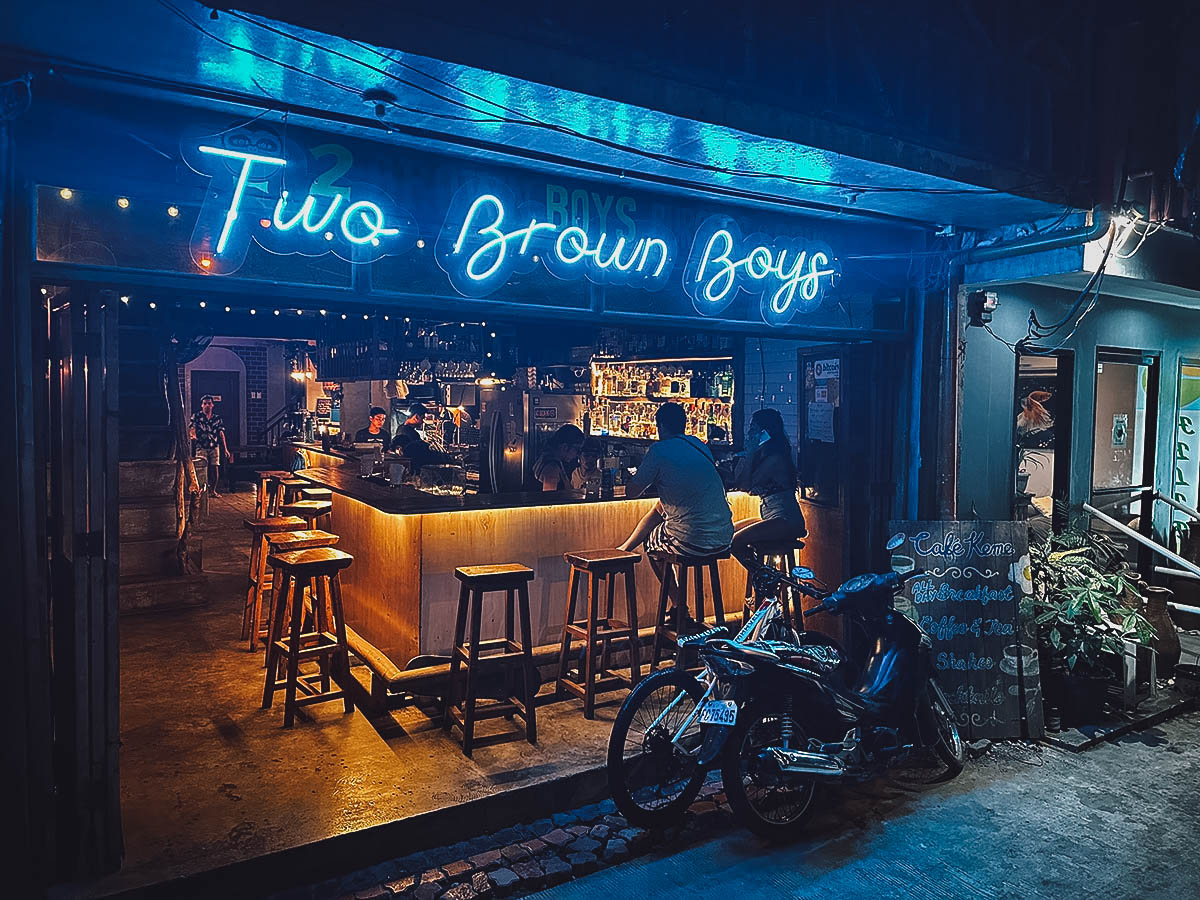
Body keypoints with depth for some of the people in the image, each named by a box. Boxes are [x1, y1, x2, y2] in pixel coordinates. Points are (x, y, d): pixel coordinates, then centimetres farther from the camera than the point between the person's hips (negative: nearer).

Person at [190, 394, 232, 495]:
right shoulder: (196, 416, 4)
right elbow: (192, 429, -2)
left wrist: (225, 449, 2)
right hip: (201, 447, -2)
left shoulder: (217, 418, 10)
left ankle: (212, 490, 15)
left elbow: (221, 434, 8)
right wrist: (193, 436, -27)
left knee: (215, 470, 0)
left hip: (214, 447, 2)